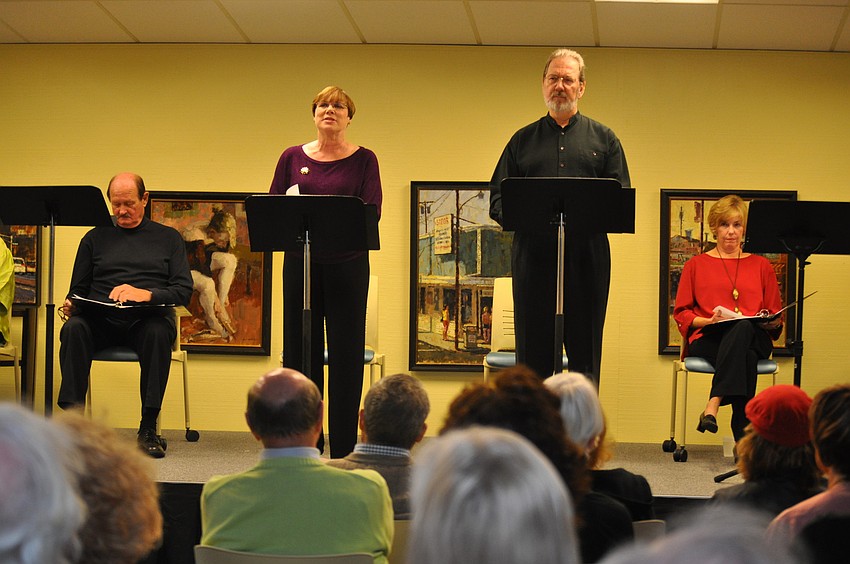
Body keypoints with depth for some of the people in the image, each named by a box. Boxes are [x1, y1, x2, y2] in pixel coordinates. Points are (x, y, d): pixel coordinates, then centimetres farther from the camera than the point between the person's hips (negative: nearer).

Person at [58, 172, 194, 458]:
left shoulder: (168, 238, 16)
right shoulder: (96, 237, 21)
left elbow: (184, 290, 5)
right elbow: (78, 290, 19)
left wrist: (146, 294, -14)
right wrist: (70, 305, -6)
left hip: (147, 319, -1)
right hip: (101, 320, 1)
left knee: (159, 332, -37)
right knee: (74, 328, -33)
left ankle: (148, 428, -31)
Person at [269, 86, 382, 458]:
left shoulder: (363, 159, 3)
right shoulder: (293, 158, 8)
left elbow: (371, 212, -7)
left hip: (348, 264, -2)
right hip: (301, 263, 2)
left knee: (346, 353, 0)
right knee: (299, 350, 5)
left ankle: (344, 451, 7)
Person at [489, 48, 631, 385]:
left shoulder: (603, 140, 15)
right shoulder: (523, 140, 17)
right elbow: (497, 198, 11)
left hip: (587, 253, -1)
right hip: (533, 253, 1)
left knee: (585, 349, 0)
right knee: (532, 349, 1)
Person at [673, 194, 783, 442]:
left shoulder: (761, 266, 23)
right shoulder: (696, 265, 19)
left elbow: (776, 316, 22)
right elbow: (681, 314, 13)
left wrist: (773, 322, -4)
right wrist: (708, 321, -8)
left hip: (755, 338, 1)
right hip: (708, 339, -1)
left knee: (743, 328, -40)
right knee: (745, 357, -39)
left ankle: (713, 407, -53)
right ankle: (744, 437, -50)